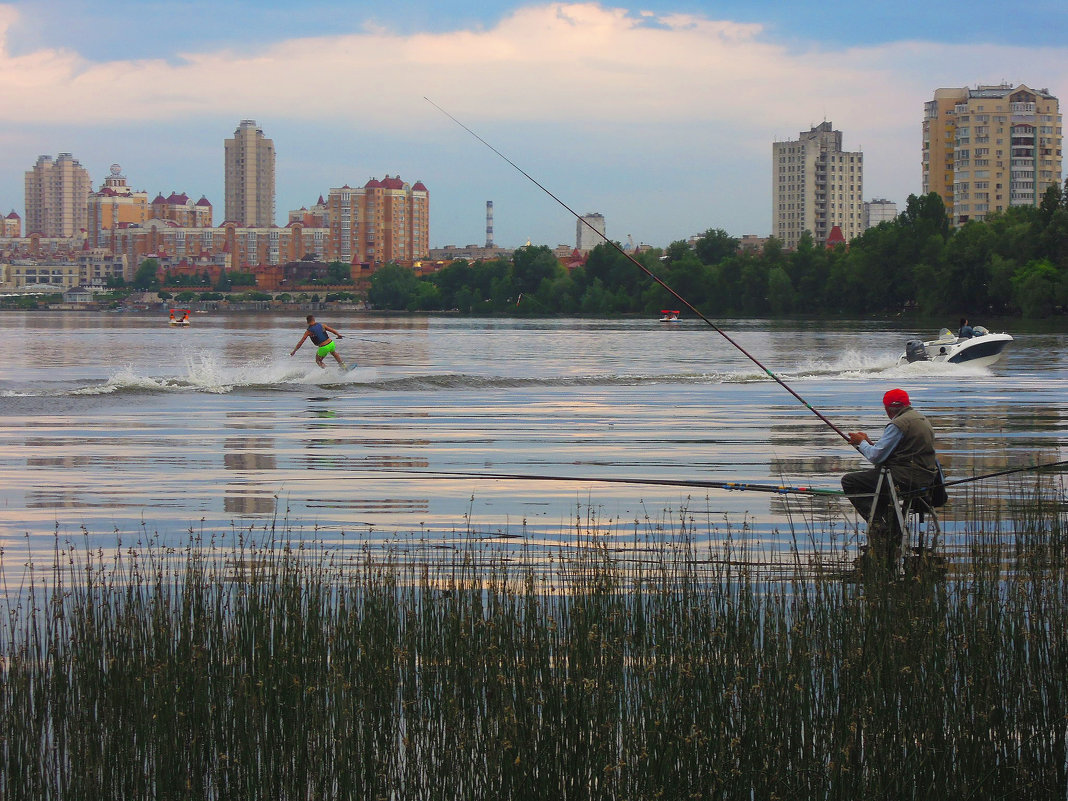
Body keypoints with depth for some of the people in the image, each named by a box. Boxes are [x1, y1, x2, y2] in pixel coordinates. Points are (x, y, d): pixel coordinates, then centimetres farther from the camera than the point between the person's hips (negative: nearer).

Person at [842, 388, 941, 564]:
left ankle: (877, 521, -7)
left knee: (849, 482, -2)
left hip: (906, 478, -10)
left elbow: (876, 456, -14)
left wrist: (861, 442, 5)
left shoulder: (898, 425, -13)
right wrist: (869, 442, 23)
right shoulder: (921, 420, 18)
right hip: (925, 476, 10)